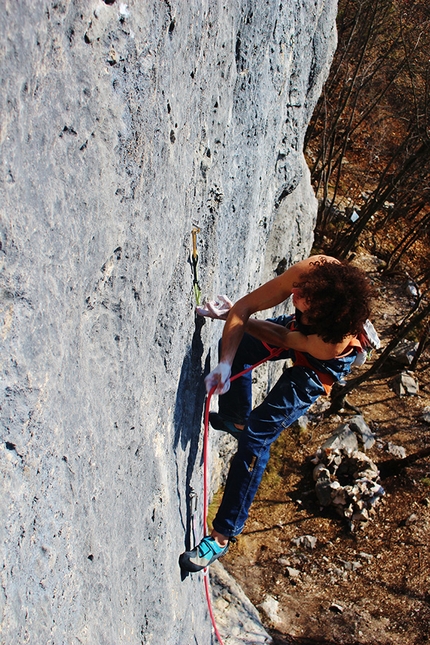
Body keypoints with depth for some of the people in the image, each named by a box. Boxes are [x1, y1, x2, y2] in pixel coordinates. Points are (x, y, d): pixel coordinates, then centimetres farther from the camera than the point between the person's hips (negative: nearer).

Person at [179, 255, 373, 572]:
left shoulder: (337, 344, -45)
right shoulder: (314, 270, -38)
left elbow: (283, 340, -25)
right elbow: (244, 307, -30)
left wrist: (231, 316, -15)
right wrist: (225, 363, -39)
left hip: (319, 368, -6)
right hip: (302, 325, 6)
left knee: (256, 439, -12)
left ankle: (223, 536, 2)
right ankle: (236, 420, 29)